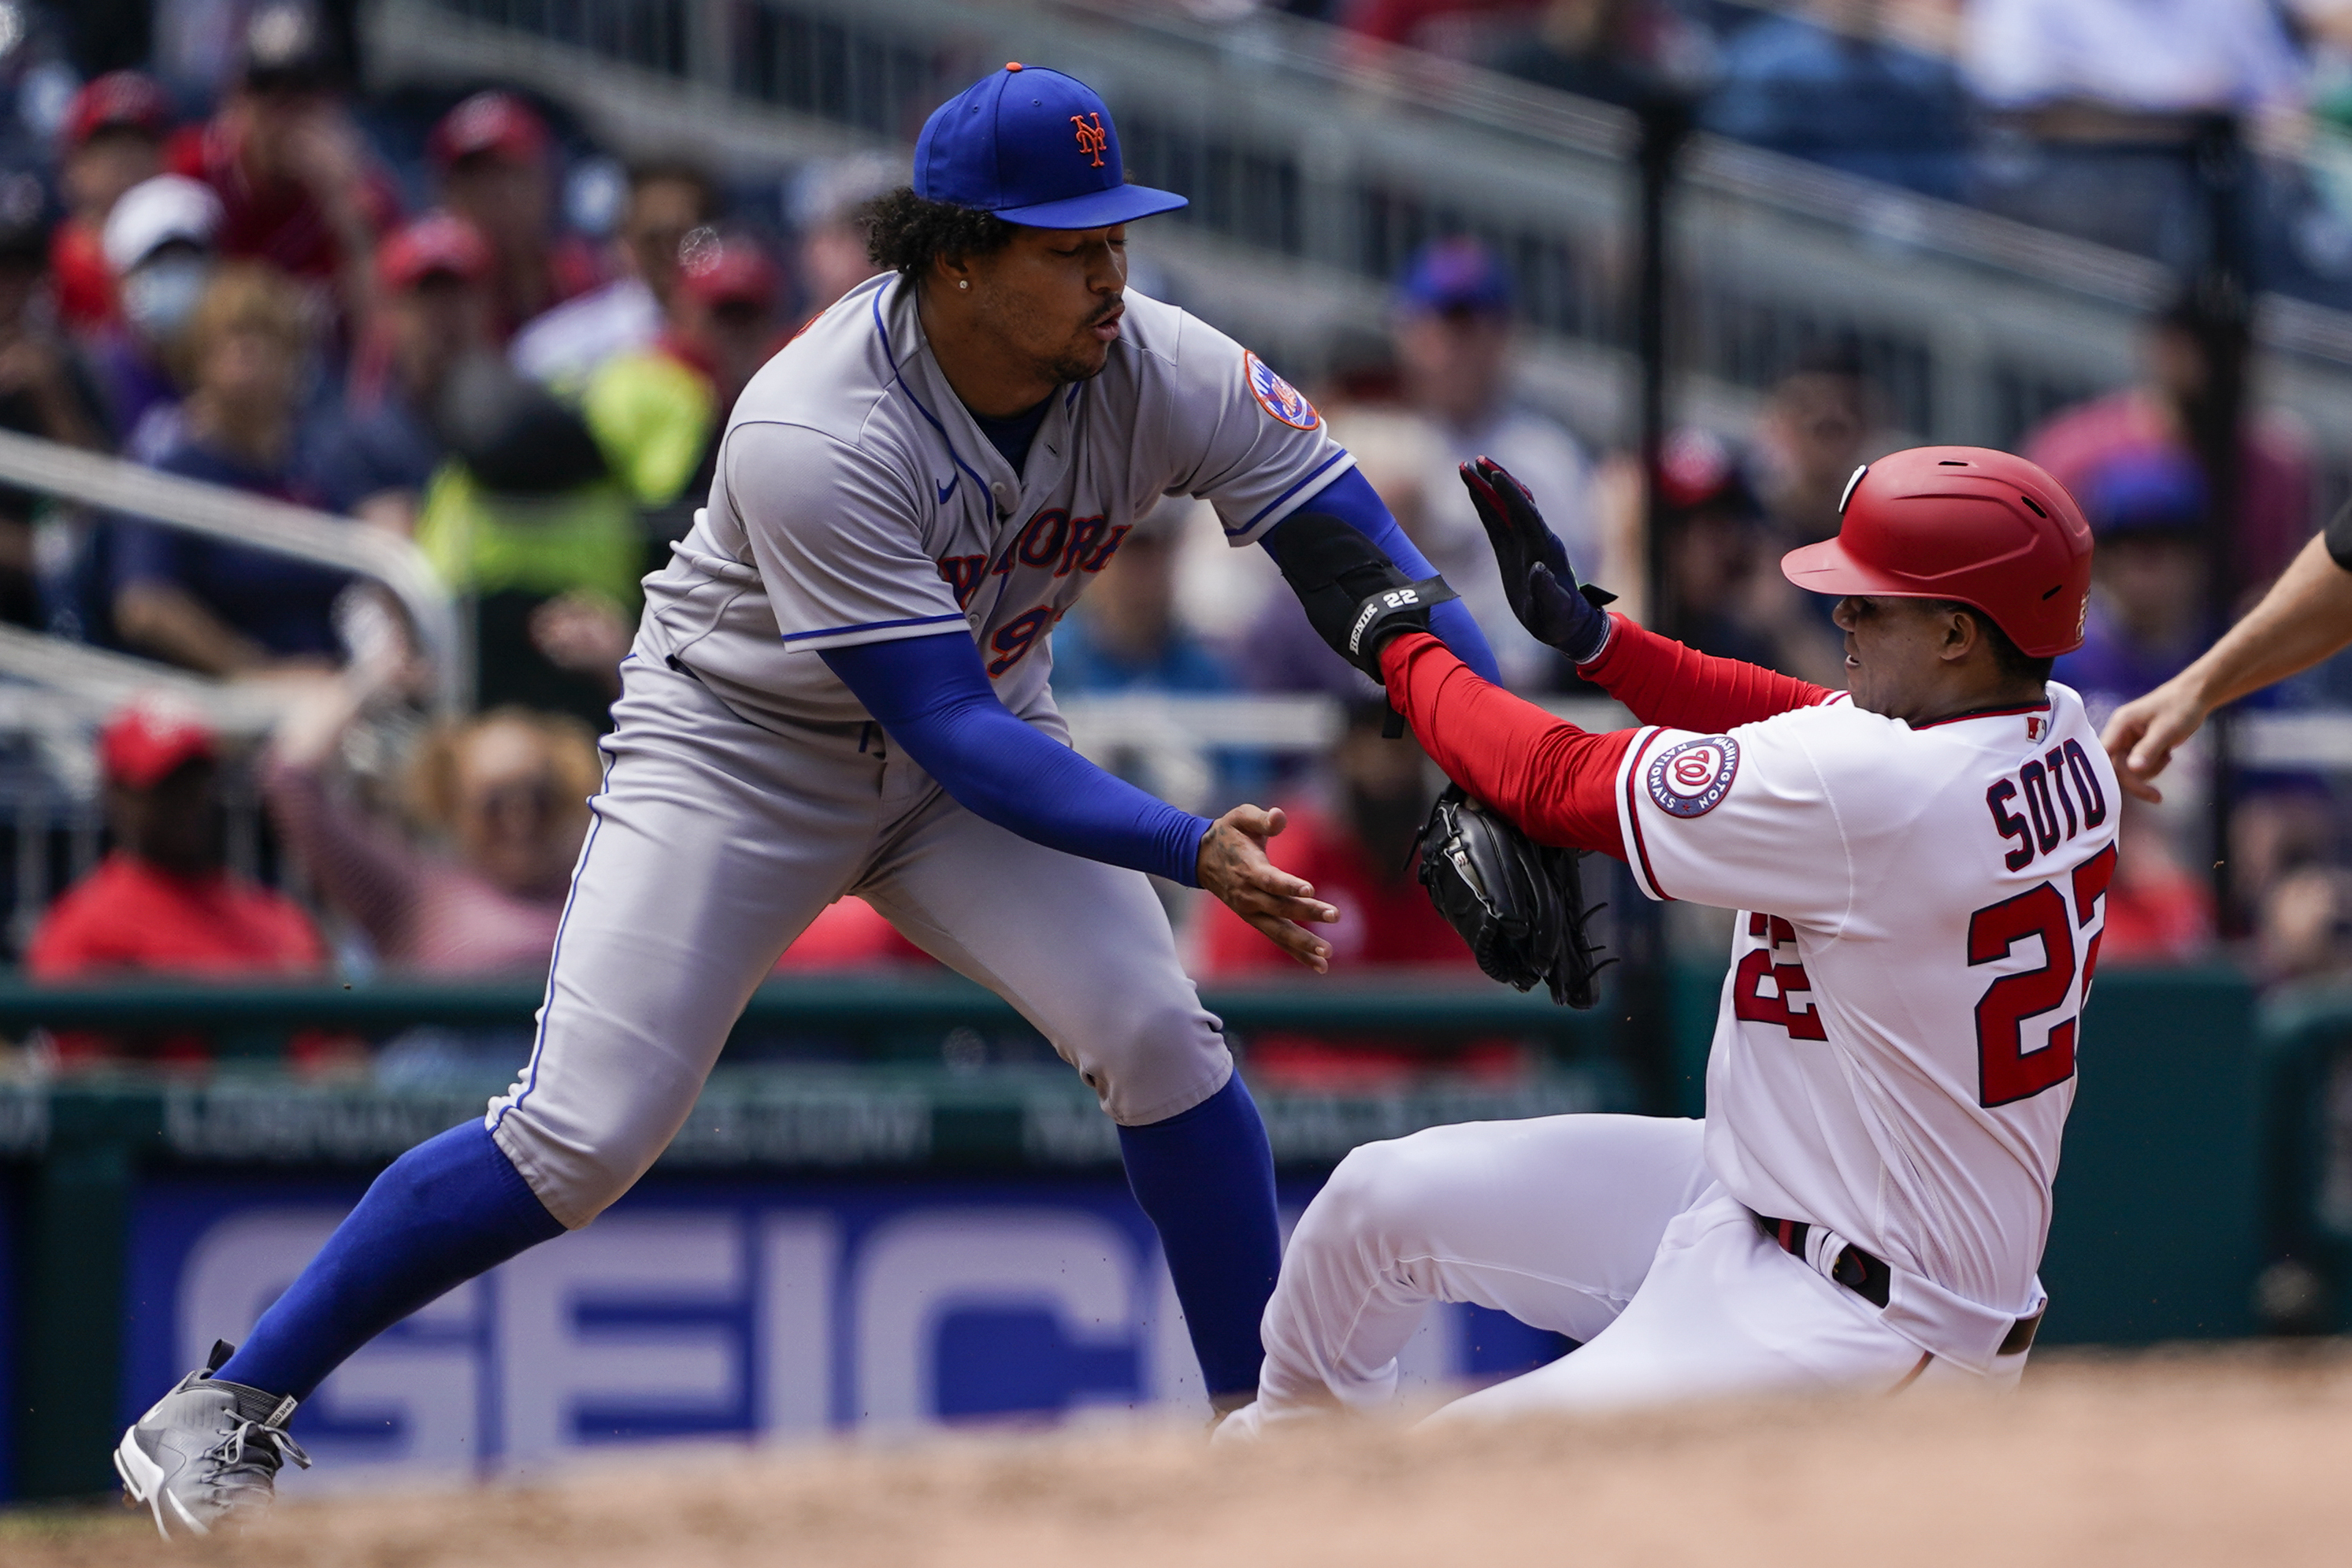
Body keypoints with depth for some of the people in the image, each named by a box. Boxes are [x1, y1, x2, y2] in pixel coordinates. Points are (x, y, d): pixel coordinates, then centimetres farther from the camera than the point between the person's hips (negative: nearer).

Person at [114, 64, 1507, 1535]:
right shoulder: (813, 433, -34)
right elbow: (950, 732, -35)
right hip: (741, 746, -4)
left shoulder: (1161, 371, -20)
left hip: (981, 727, 4)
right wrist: (1192, 848, -44)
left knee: (1159, 1034, -15)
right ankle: (231, 1408, 0)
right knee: (583, 1138, -12)